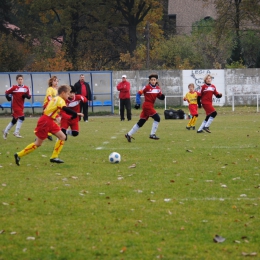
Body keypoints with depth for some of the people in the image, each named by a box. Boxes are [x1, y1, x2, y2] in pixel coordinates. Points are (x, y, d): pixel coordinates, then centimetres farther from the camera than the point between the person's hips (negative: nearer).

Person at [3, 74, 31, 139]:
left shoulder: (26, 88, 3)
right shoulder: (14, 87, -8)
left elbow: (29, 96, 8)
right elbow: (7, 92, 0)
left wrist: (26, 96, -13)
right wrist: (8, 97, -18)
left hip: (21, 106, 6)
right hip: (15, 106, -6)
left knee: (14, 120, 15)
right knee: (21, 117, -21)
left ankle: (5, 131, 32)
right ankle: (16, 132, -14)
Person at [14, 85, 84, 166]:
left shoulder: (55, 99, 18)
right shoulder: (60, 100, -11)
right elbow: (65, 109, -27)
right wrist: (76, 114, -25)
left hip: (49, 122, 10)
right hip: (45, 122, -10)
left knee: (62, 137, 4)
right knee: (38, 143, -3)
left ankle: (54, 157, 3)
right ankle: (19, 155, 4)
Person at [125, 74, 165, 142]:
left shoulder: (157, 88, 8)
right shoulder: (147, 87, -8)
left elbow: (160, 96, 13)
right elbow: (139, 93, -8)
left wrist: (162, 96, -11)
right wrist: (138, 103, -17)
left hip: (151, 106, 7)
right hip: (147, 105, -7)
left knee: (141, 122, 10)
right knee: (157, 118, -14)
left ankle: (129, 134, 17)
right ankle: (152, 134, -8)